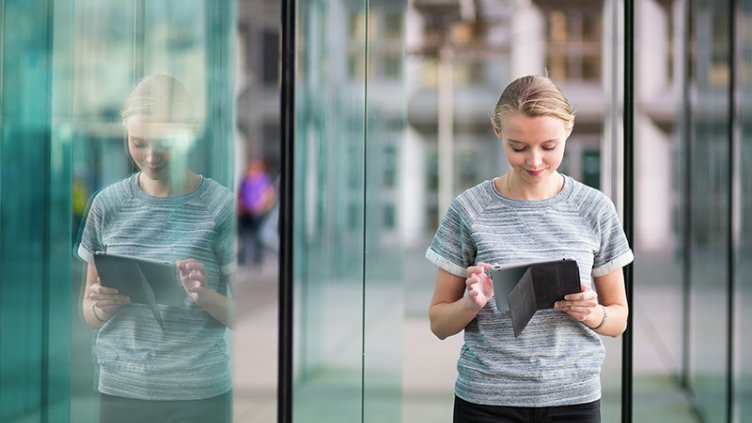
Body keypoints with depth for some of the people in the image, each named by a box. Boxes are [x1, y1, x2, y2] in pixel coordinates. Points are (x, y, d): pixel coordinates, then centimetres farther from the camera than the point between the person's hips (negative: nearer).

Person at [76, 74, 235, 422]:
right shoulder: (108, 204, 3)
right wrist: (101, 307, -11)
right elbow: (89, 312, 10)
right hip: (119, 392, 2)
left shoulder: (220, 207, -5)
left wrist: (205, 296, -19)